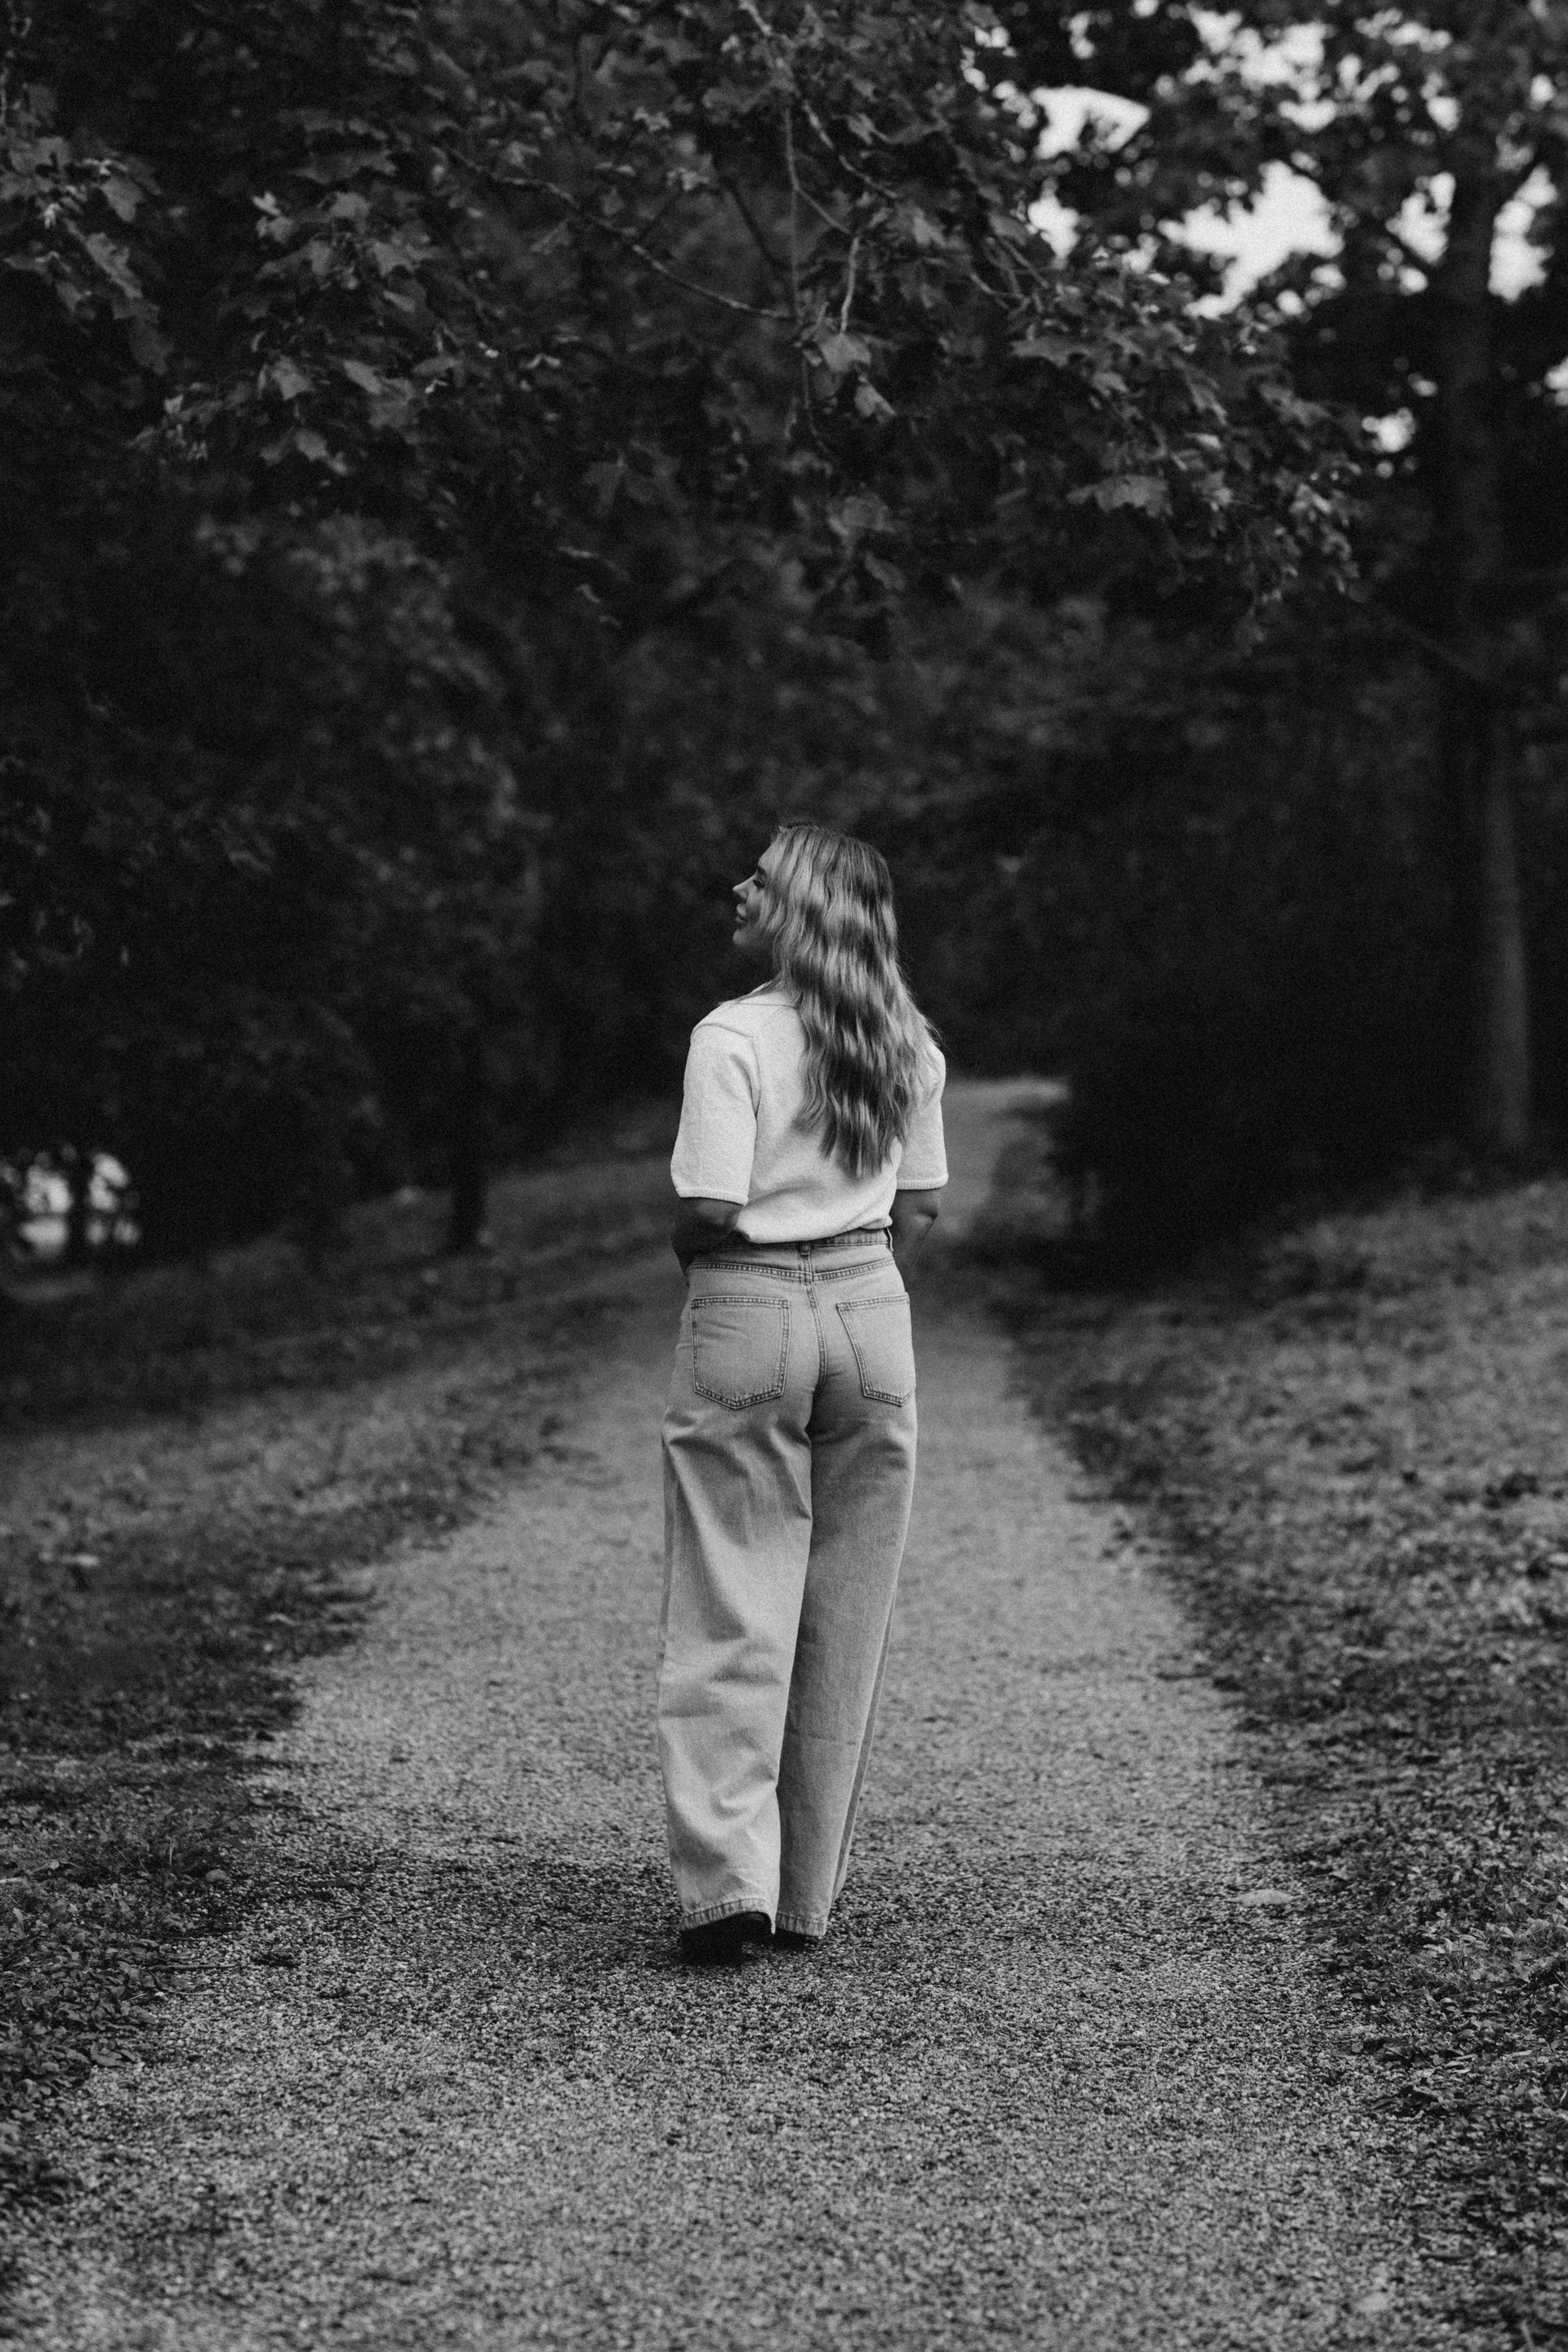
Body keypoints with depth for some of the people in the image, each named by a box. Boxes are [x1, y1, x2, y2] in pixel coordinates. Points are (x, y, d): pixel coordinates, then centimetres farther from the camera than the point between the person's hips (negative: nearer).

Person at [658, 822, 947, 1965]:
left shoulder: (734, 1037, -13)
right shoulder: (906, 1044, 6)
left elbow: (712, 1212, -17)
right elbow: (920, 1206, 11)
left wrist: (687, 1252, 4)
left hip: (750, 1315, -5)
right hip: (872, 1312, 5)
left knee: (733, 1612, 0)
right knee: (846, 1617, 10)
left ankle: (729, 1879, -8)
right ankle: (809, 1891, 17)